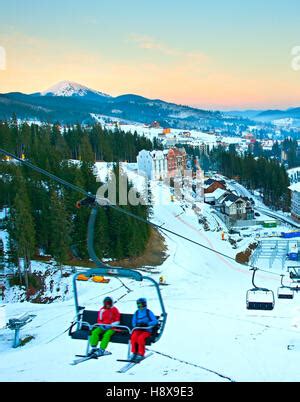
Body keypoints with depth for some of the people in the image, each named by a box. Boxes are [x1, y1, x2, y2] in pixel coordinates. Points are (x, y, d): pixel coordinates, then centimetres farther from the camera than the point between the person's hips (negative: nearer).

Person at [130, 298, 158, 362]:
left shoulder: (149, 312, 1)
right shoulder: (136, 313, 14)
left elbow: (155, 321, -7)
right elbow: (133, 323, 14)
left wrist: (147, 324, -21)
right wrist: (137, 325, -9)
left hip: (147, 331, -3)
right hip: (138, 330, 3)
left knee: (140, 338, -33)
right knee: (133, 337, -29)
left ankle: (141, 354, -21)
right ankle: (134, 353, -17)